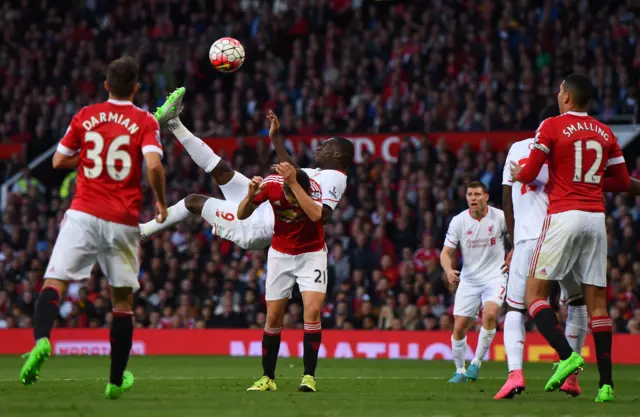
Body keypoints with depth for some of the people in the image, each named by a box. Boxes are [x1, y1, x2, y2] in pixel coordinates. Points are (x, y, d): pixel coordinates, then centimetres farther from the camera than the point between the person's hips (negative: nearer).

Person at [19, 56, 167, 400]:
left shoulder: (85, 116, 8)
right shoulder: (145, 122, 0)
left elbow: (59, 161, 11)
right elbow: (153, 165, -14)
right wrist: (161, 202, 2)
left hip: (83, 214, 0)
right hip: (123, 221, 0)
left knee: (54, 282, -6)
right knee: (122, 300, 12)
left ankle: (41, 340, -36)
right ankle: (116, 381, 16)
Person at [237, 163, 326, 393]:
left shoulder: (312, 187, -26)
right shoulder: (270, 184, -19)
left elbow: (316, 215, -46)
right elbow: (241, 215, -12)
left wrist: (294, 184, -48)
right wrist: (251, 196, -32)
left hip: (311, 254, -2)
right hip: (280, 254, 2)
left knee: (313, 310, -18)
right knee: (273, 317, 0)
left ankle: (309, 376, -10)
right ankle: (268, 378, 11)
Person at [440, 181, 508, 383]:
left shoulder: (500, 217, -8)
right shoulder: (458, 221, -5)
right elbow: (446, 252, -3)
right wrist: (449, 270, -23)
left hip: (495, 277, -2)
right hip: (469, 279, 2)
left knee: (489, 314, -27)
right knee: (459, 327, -1)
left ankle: (477, 362, -12)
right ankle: (460, 371, 20)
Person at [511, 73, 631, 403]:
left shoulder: (552, 127, -2)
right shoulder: (605, 133, 12)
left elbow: (528, 174, -4)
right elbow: (623, 182, 16)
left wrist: (517, 173, 17)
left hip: (563, 215, -5)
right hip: (596, 218, 5)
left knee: (535, 294, 0)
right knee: (596, 301, 5)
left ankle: (567, 354, -21)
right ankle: (606, 381, 0)